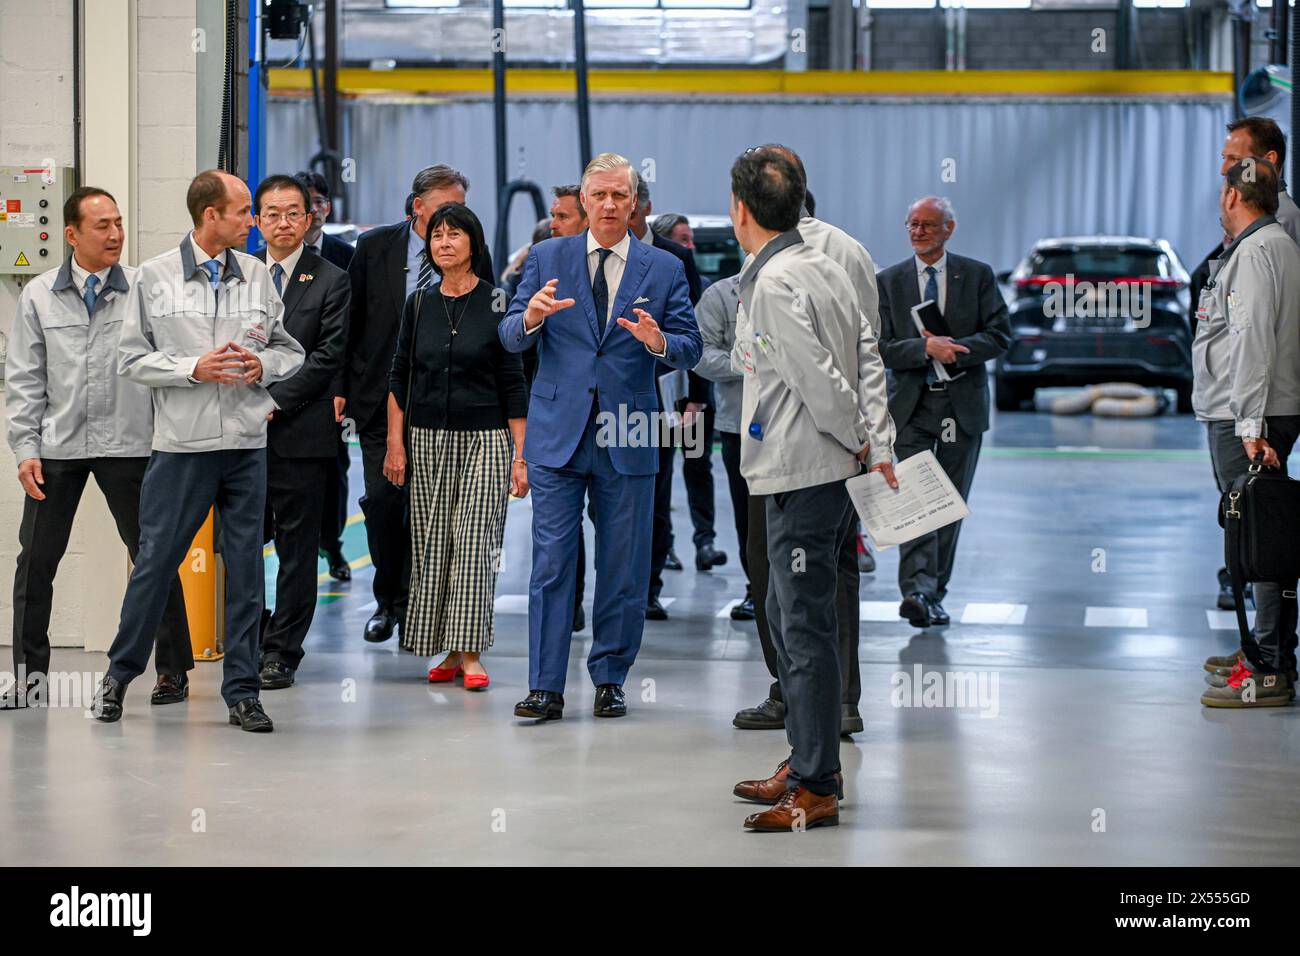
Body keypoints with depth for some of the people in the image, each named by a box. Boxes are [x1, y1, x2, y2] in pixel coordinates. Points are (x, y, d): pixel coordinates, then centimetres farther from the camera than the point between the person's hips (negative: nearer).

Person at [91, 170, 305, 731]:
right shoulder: (155, 277, -1)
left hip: (248, 444, 3)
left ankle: (242, 690, 12)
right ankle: (119, 674, 19)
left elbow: (290, 351, 15)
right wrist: (193, 369, -13)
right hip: (182, 445, -3)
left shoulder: (258, 276, 8)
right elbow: (132, 357, 0)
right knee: (155, 561, 3)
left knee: (246, 568, 4)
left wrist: (263, 363, -7)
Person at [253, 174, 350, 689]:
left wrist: (274, 402, -13)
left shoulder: (331, 282, 0)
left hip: (300, 432, -3)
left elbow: (327, 357, -7)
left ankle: (281, 653, 7)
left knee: (297, 547, 2)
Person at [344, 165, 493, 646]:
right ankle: (386, 600, 17)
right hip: (380, 398, 0)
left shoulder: (473, 257, -1)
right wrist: (342, 387, 0)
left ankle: (410, 605, 14)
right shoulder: (375, 246, 1)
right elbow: (350, 320, 5)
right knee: (382, 500, -1)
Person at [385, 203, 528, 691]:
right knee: (431, 542, 3)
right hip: (428, 437, 3)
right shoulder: (418, 304, 7)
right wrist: (395, 444, 2)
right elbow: (399, 377, 10)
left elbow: (513, 385, -3)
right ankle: (446, 652, 10)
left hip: (484, 437, -3)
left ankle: (470, 653, -6)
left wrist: (521, 455, -7)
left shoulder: (497, 303, -3)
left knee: (475, 541, -8)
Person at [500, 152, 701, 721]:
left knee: (623, 568, 6)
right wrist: (531, 316, -20)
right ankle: (545, 687, -1)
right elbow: (509, 339, 3)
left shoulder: (664, 269, 7)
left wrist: (660, 342, -19)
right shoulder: (547, 258, 7)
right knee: (550, 563, -3)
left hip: (627, 439, 1)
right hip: (558, 433, -1)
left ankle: (609, 680, 18)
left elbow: (690, 348, 3)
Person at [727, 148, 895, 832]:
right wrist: (879, 446, 4)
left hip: (803, 478, -10)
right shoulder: (825, 268, 11)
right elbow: (868, 359, 10)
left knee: (807, 627, -6)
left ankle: (815, 788, -2)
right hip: (824, 472, 10)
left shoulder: (774, 284, -17)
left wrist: (856, 442, -6)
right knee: (786, 614, 20)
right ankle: (807, 756, 30)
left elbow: (821, 380, -20)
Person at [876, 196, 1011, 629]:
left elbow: (999, 334, -2)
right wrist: (926, 348, -18)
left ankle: (935, 594, 15)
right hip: (912, 404, -1)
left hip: (963, 404, 1)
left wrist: (951, 349, -17)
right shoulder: (889, 281, 5)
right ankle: (917, 591, -24)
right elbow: (881, 348, -1)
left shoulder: (977, 275, 4)